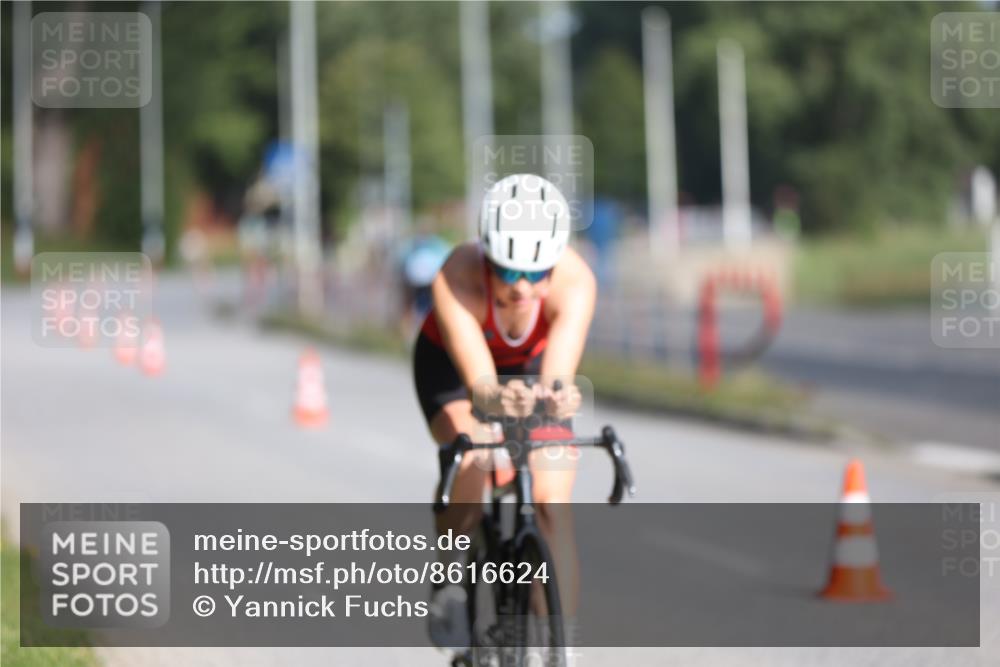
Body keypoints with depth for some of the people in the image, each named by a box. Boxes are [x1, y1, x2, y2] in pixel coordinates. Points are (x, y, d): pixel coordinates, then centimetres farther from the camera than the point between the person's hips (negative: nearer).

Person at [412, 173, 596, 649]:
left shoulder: (575, 281, -37)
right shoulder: (458, 279, -40)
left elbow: (558, 373, -49)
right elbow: (478, 380, -49)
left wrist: (558, 395, -73)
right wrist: (497, 397, -73)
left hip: (533, 364, 2)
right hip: (452, 362, -1)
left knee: (552, 505, -15)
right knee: (474, 467, -29)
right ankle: (448, 580, -2)